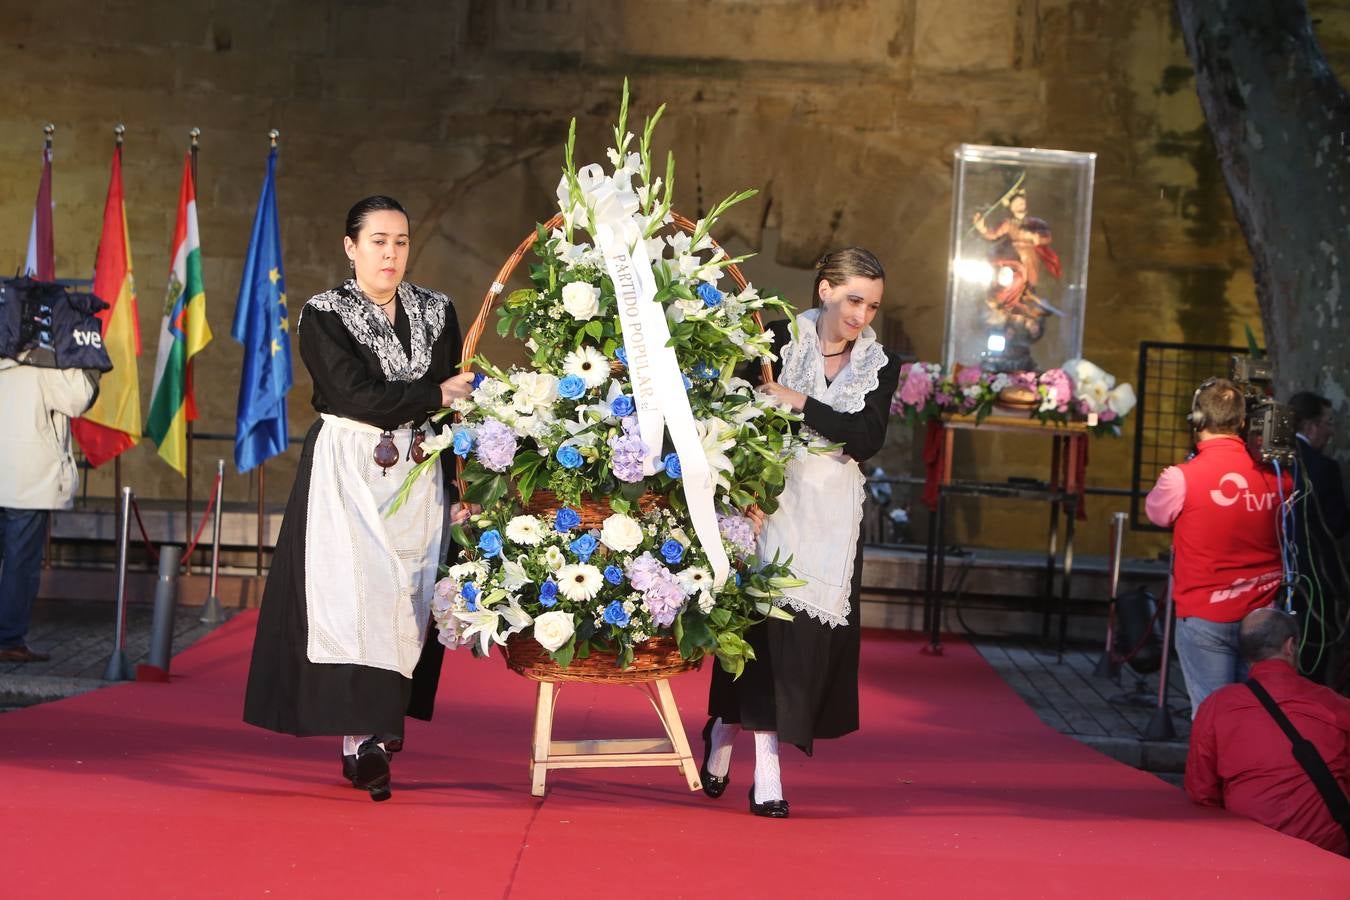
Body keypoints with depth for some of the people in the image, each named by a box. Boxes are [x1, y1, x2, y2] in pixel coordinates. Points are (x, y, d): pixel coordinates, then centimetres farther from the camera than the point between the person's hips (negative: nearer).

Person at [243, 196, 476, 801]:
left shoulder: (435, 313, 10)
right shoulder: (323, 316, -1)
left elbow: (456, 403, 8)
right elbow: (357, 396, -14)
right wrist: (433, 395, -8)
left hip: (419, 477, 4)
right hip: (347, 474, -4)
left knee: (407, 595, -3)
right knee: (354, 591, -14)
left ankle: (381, 725, 5)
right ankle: (359, 736, -18)